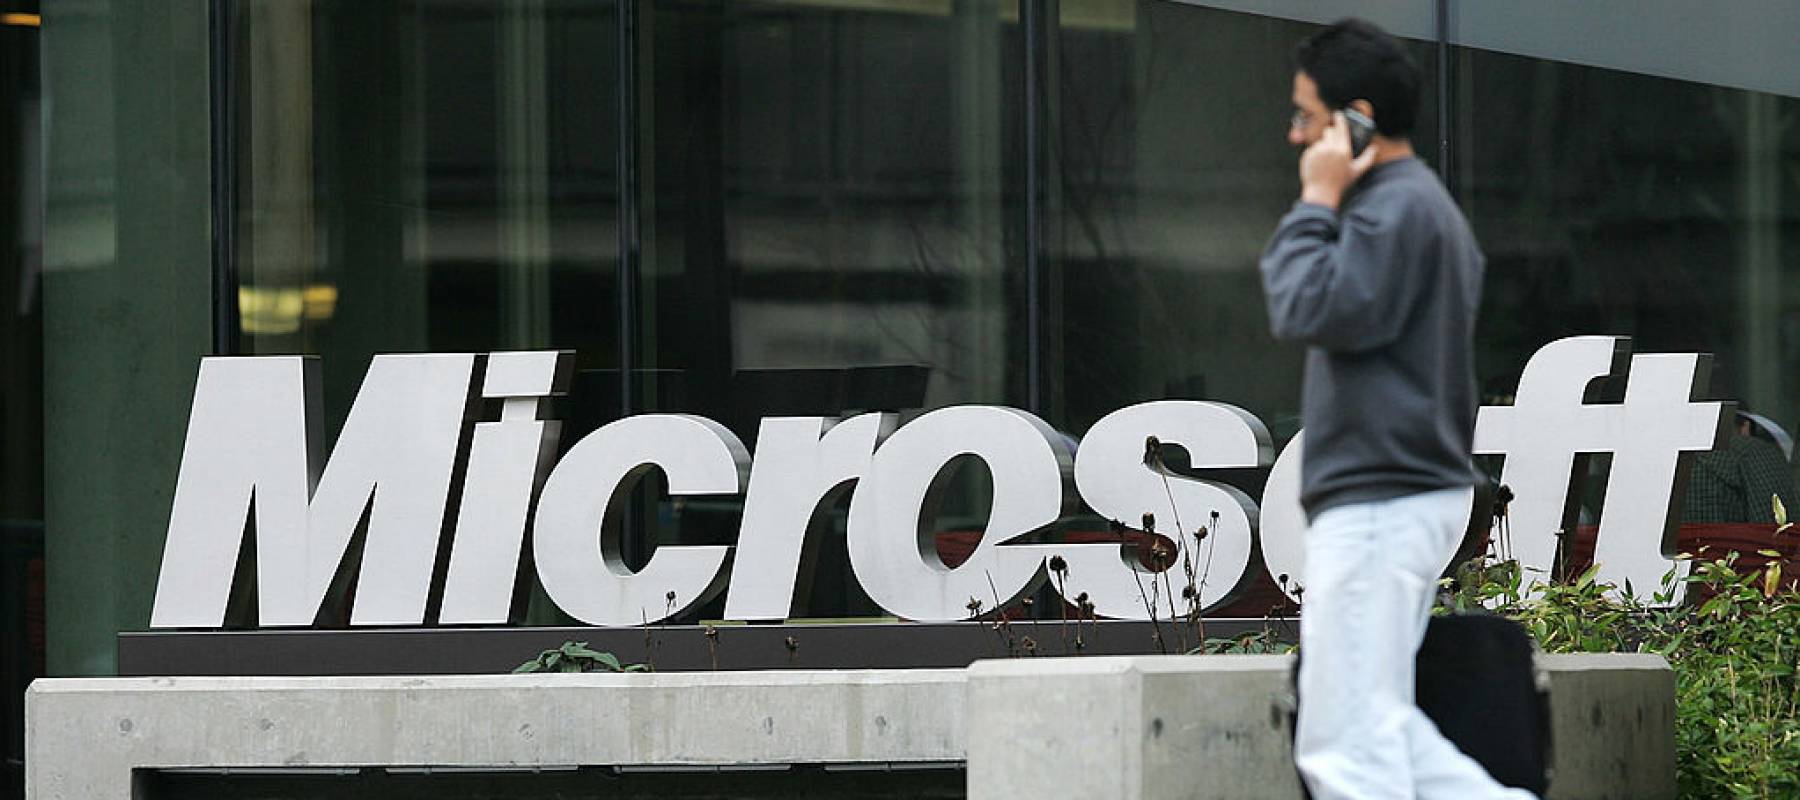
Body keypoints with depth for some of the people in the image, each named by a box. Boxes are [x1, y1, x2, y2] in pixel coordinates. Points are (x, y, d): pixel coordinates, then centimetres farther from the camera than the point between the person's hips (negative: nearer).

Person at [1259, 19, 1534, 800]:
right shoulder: (1421, 204, 19)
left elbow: (1311, 310, -21)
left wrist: (1316, 203, -13)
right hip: (1411, 494, 11)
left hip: (1378, 505, -11)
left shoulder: (1394, 208, -13)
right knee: (1378, 726, 14)